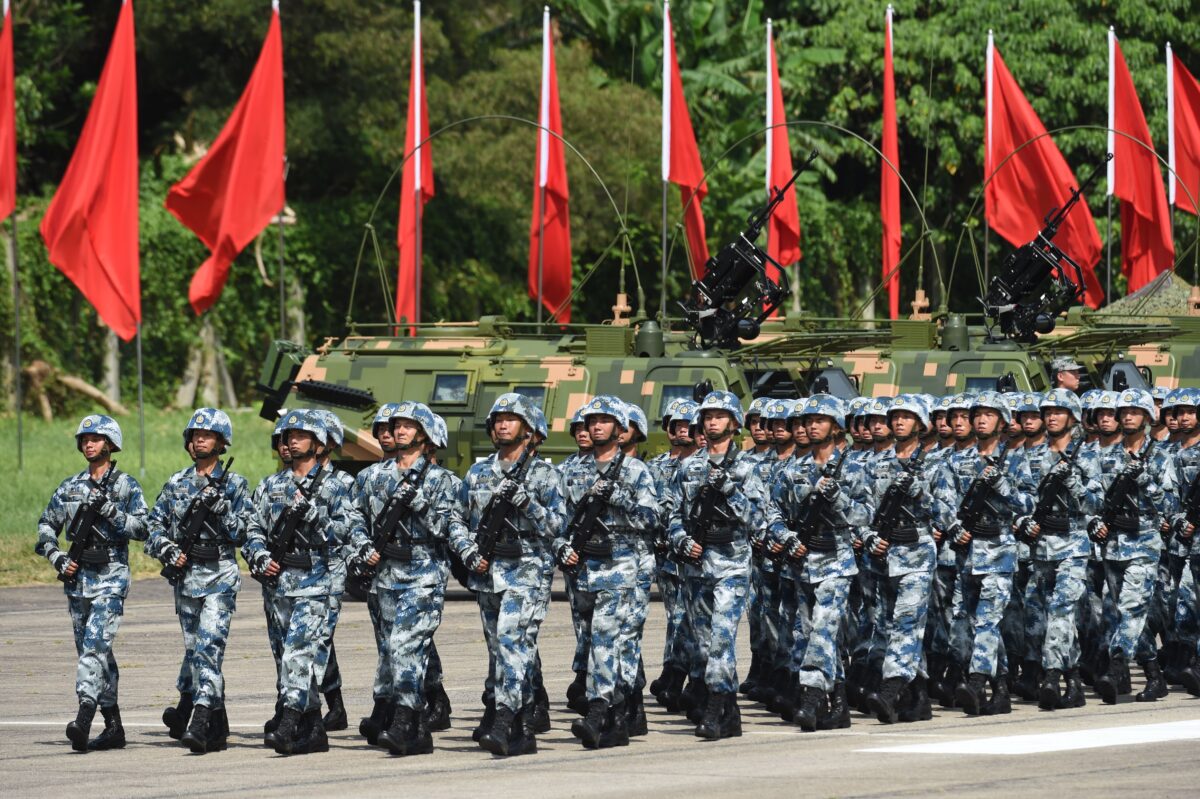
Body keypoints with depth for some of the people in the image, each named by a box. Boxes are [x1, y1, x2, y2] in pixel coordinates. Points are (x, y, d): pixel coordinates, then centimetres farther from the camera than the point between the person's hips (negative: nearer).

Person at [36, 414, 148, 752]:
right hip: (77, 576, 6)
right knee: (94, 650, 8)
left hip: (111, 575, -6)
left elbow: (142, 528, -8)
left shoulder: (126, 486, 0)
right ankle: (113, 726, 16)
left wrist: (109, 511, -18)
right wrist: (58, 559, 0)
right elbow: (46, 527, 16)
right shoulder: (70, 487, 12)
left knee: (95, 644, -20)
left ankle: (84, 717, -31)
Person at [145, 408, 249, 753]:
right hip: (185, 574, 4)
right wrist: (165, 548, -4)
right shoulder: (176, 484, 11)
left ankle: (201, 720, -21)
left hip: (221, 576, -4)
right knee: (194, 647, 9)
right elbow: (154, 523, 14)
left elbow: (244, 533, -3)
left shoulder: (235, 485, 2)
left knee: (209, 646, -15)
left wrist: (222, 510, -17)